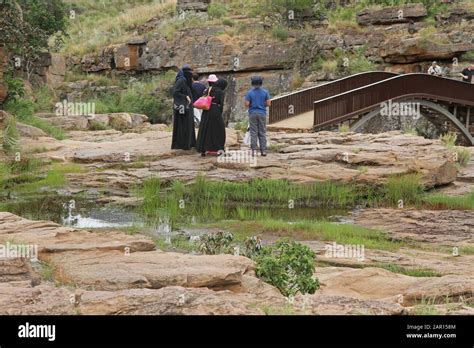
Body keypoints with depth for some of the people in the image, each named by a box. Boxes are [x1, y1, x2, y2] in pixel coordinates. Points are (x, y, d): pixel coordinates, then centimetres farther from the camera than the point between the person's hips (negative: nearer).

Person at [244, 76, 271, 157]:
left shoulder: (250, 92, -5)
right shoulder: (265, 92, -2)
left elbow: (246, 104, -9)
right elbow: (268, 103, -4)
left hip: (253, 113, -1)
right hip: (262, 113, 1)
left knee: (253, 132, 2)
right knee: (262, 133, 5)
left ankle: (254, 150, -4)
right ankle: (263, 150, 2)